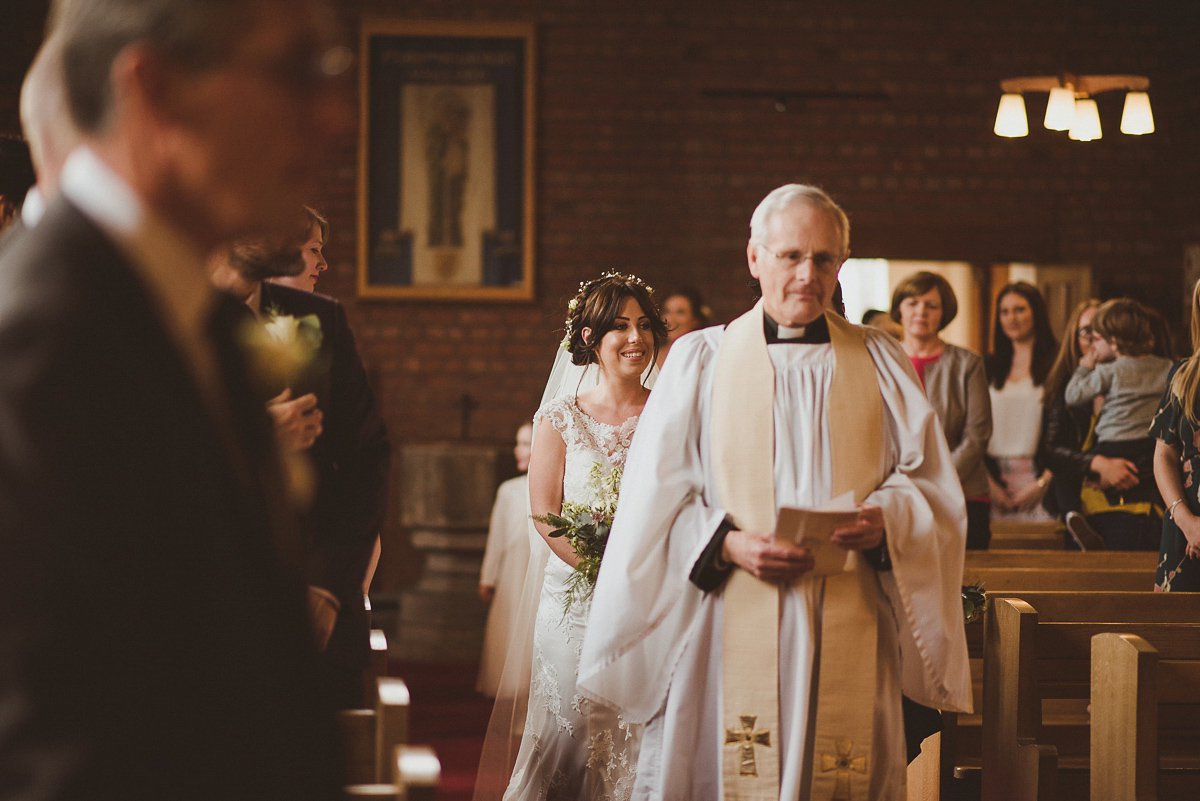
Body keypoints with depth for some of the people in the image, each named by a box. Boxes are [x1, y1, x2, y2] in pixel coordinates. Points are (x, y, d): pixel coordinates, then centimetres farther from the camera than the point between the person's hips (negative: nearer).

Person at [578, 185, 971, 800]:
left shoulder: (881, 363, 12)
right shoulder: (701, 360, 7)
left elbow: (929, 480, 9)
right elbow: (657, 496, 2)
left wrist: (886, 520, -12)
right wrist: (729, 544, -14)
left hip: (846, 631, 2)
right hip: (729, 628, -1)